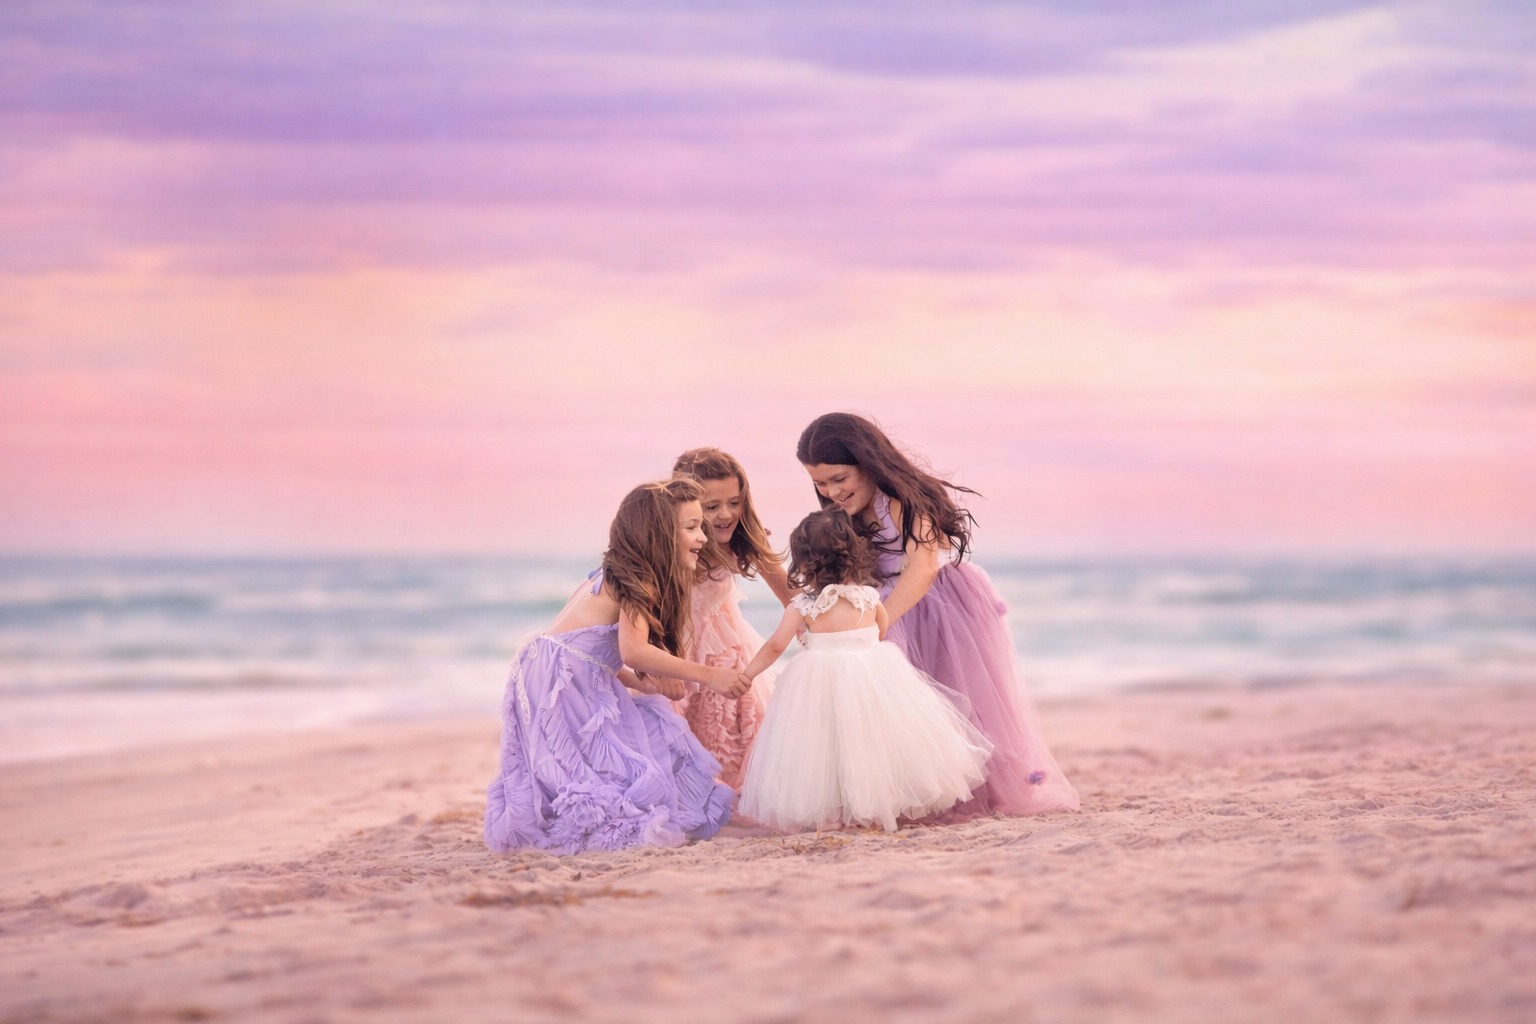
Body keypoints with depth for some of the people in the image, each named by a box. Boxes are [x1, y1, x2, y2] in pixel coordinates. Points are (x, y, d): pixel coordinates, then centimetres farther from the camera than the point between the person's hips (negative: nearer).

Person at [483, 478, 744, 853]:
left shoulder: (616, 576, 18)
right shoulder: (638, 580, -10)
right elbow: (633, 651, -25)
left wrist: (643, 683, 5)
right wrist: (708, 675, -20)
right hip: (559, 686, -10)